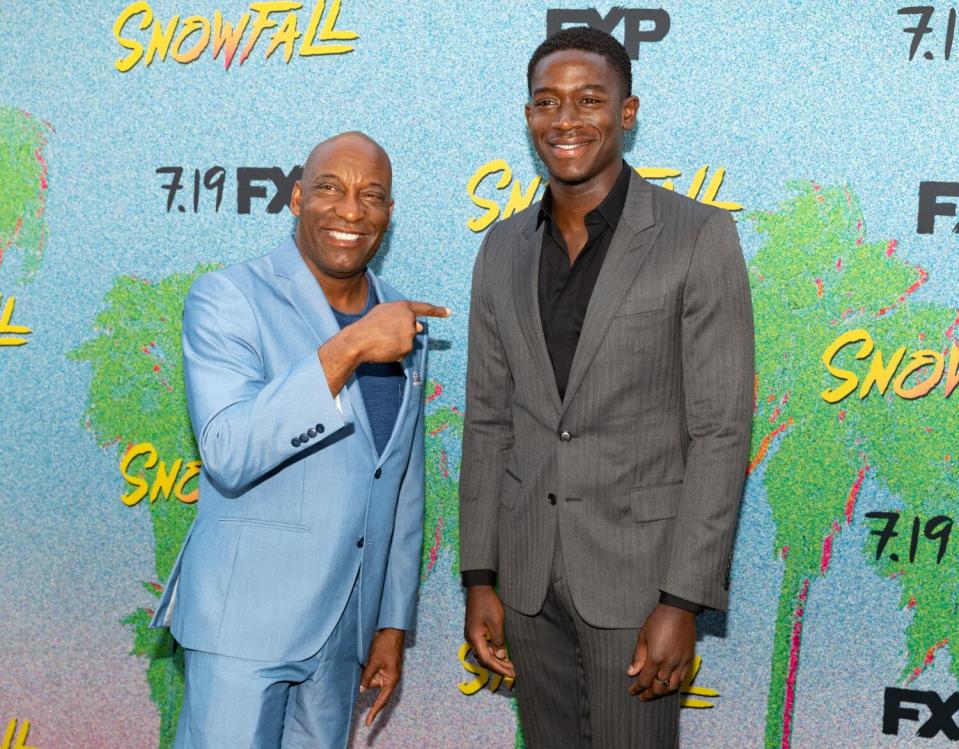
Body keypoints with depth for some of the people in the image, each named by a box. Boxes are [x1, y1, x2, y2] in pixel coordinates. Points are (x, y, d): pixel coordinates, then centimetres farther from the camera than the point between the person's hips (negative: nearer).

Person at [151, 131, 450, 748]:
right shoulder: (227, 299, -9)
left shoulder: (403, 323, 8)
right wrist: (346, 349, -28)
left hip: (346, 627, 5)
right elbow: (229, 454, -23)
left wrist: (393, 622, 13)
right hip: (245, 620, -5)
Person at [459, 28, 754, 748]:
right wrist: (480, 577, 5)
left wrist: (683, 602, -15)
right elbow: (489, 421, 9)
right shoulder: (504, 248, 6)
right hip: (527, 572, 5)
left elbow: (721, 429, -11)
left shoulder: (699, 236, -8)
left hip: (637, 571, -4)